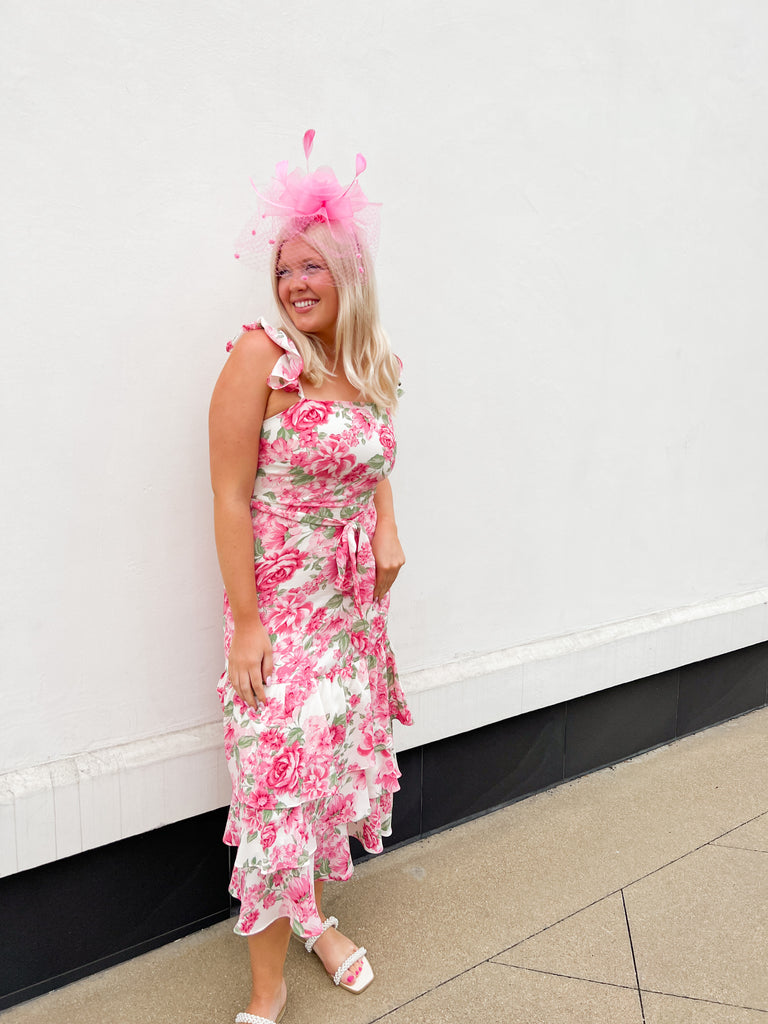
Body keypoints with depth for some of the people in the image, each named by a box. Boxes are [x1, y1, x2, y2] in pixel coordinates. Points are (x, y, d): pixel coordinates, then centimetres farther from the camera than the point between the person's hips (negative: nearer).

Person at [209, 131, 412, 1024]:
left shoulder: (368, 365, 5)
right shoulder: (261, 357, -14)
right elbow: (230, 498, -15)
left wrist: (389, 532, 1)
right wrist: (245, 622, -17)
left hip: (353, 604, 6)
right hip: (278, 605, -6)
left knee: (336, 762, 17)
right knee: (279, 777, -2)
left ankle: (312, 914, 42)